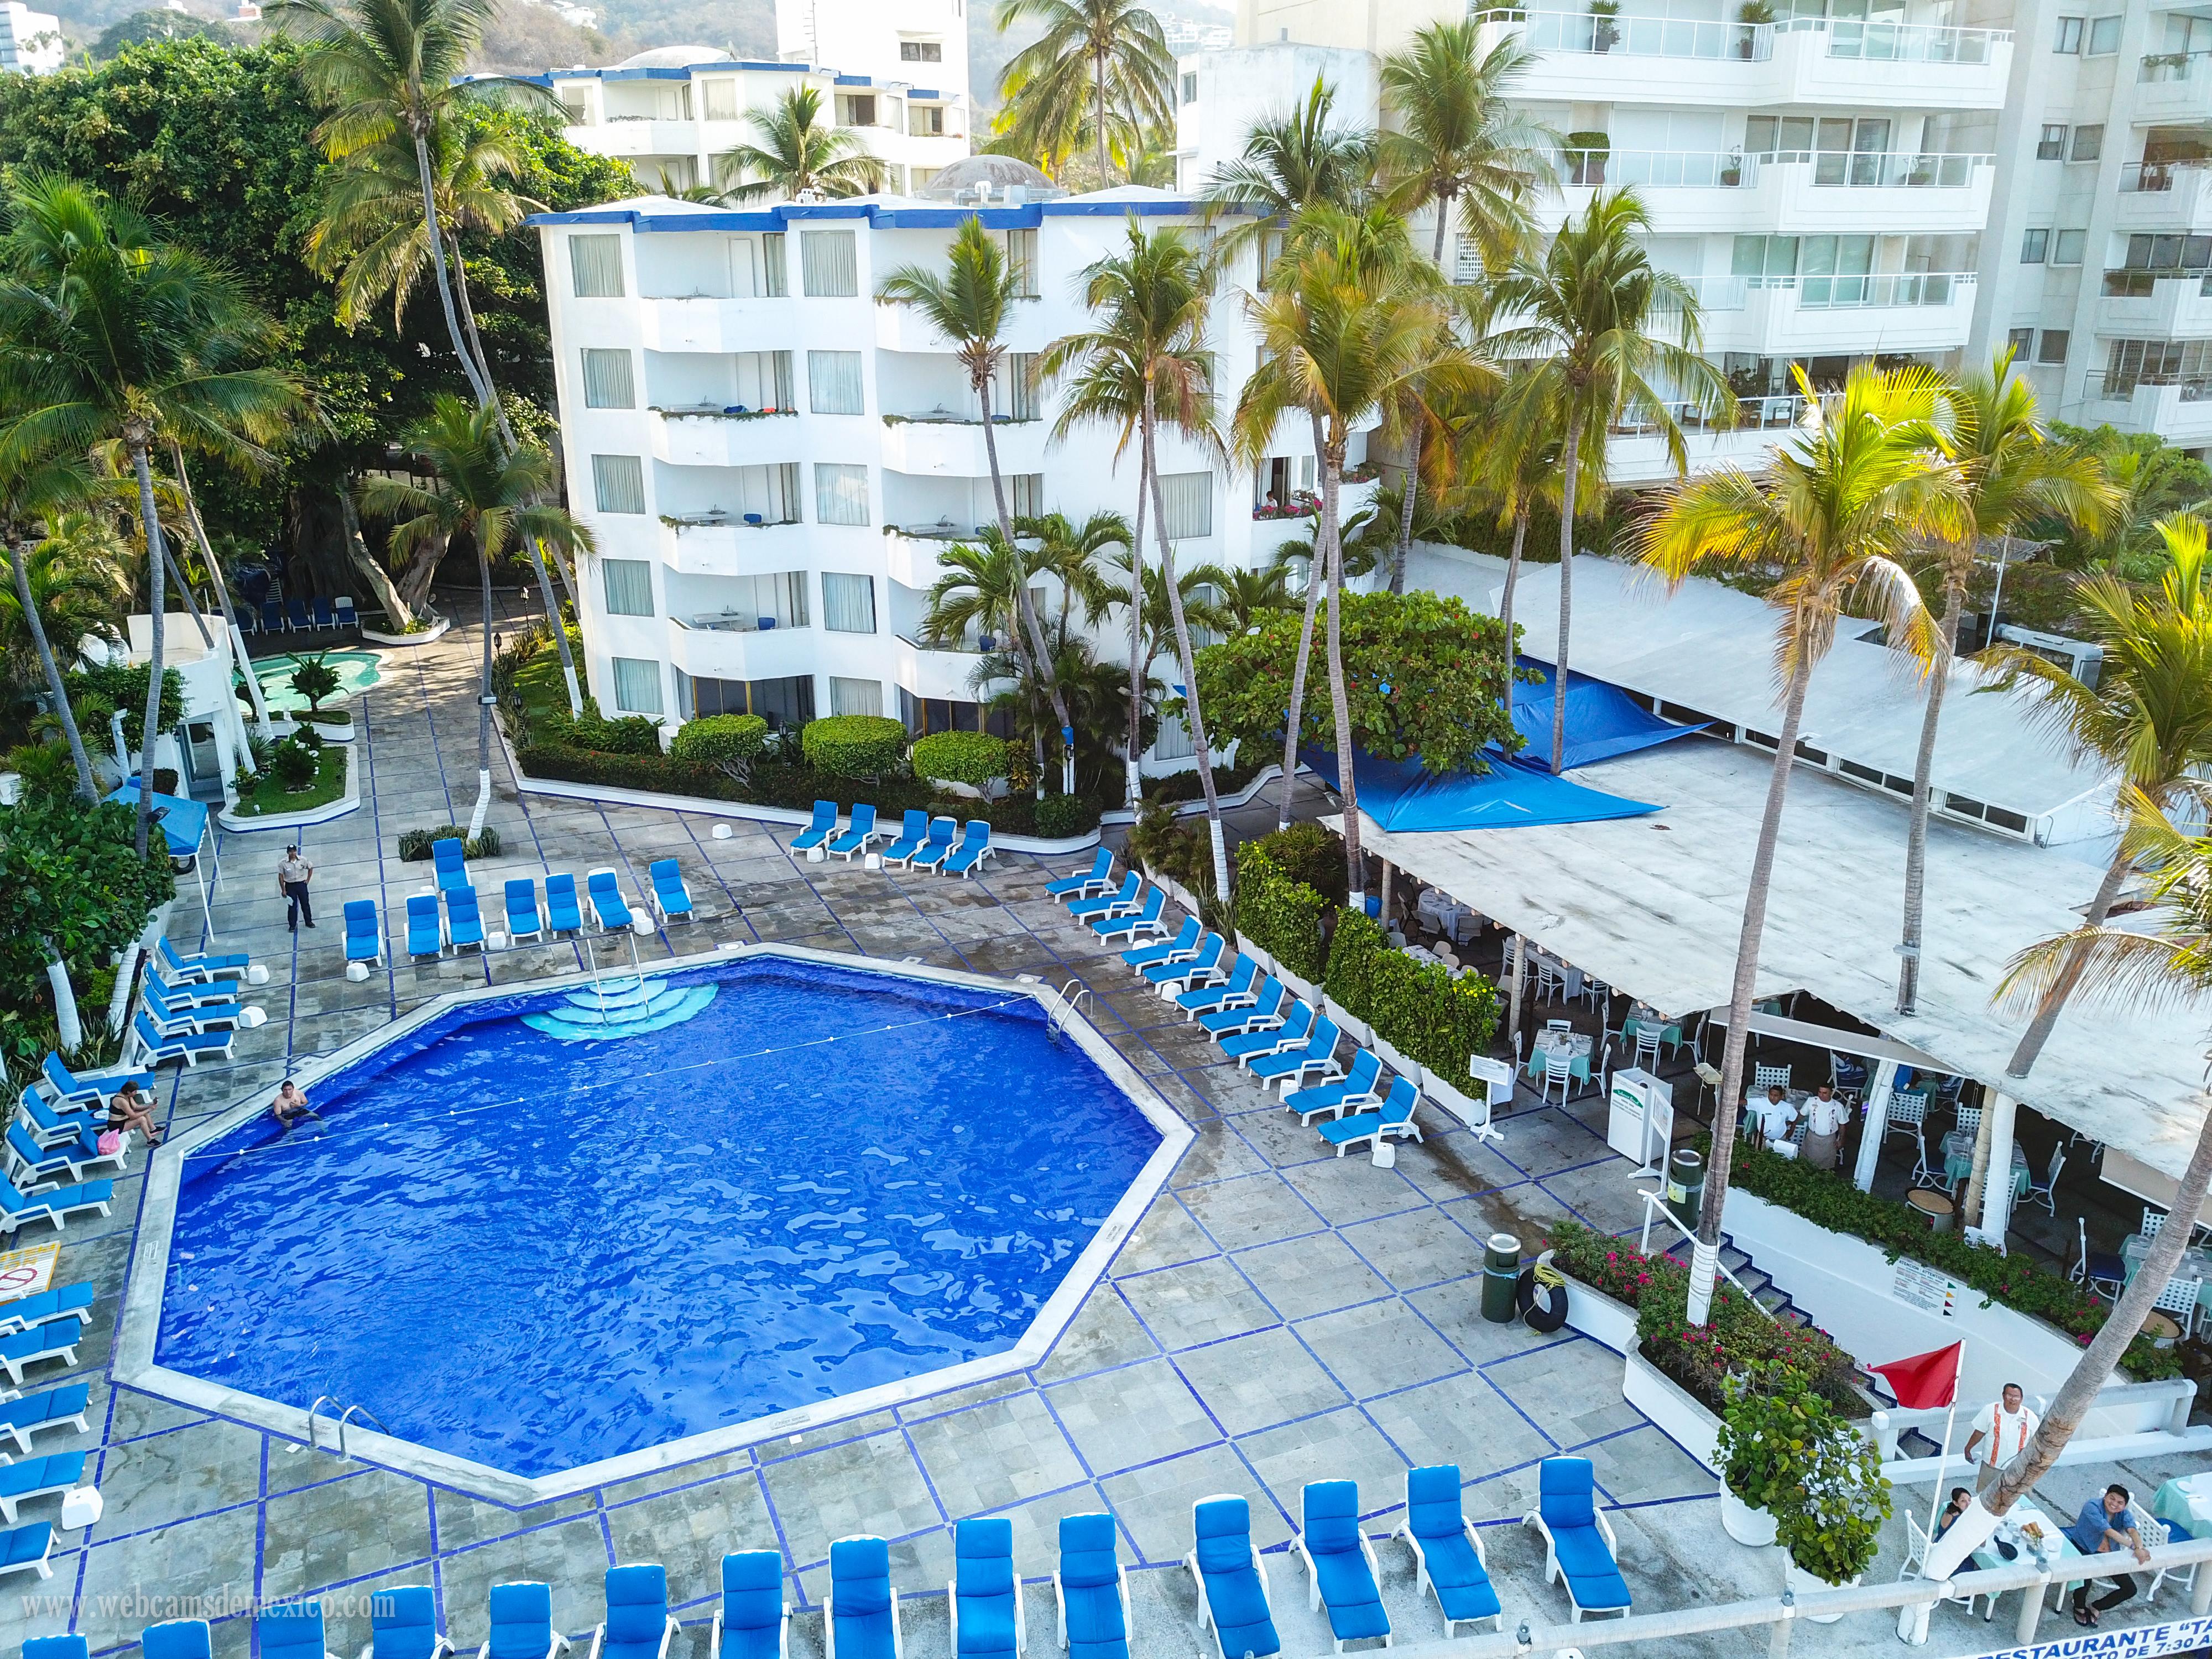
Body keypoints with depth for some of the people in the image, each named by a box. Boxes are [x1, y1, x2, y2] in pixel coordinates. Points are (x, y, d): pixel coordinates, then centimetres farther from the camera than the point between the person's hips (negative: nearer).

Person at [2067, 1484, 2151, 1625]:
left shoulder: (2124, 1513, -7)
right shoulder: (2092, 1507, -25)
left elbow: (2132, 1530, -28)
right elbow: (2108, 1531, -37)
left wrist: (2140, 1547, -50)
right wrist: (2134, 1547, -46)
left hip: (2109, 1554, 6)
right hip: (2082, 1549, -6)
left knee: (2130, 1589, -3)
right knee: (2085, 1578, -33)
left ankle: (2095, 1607, 22)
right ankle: (2079, 1607, 2)